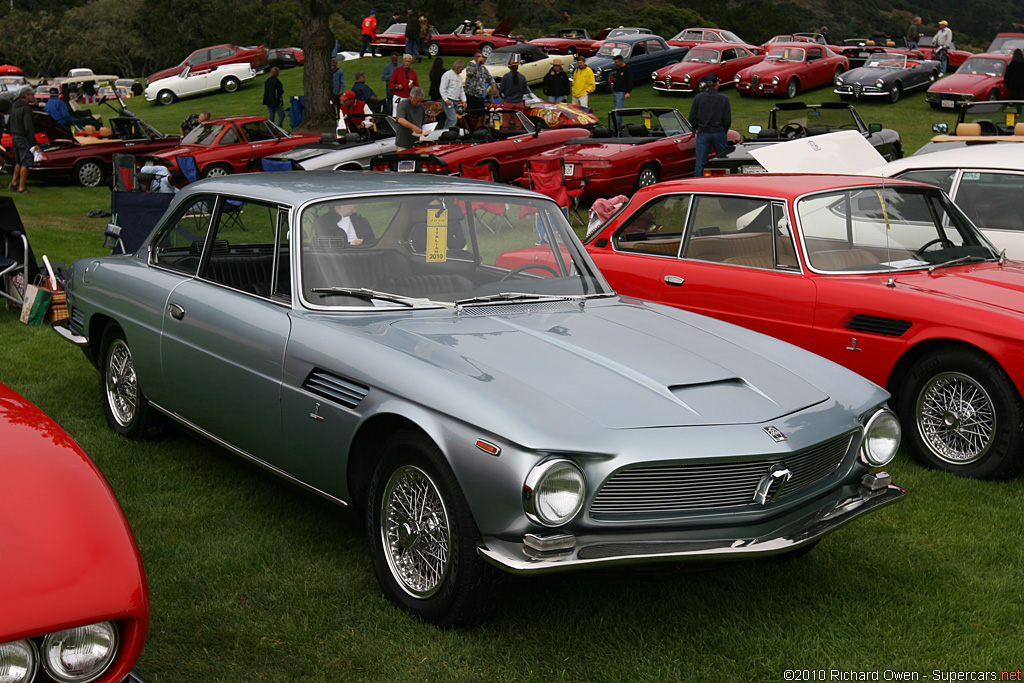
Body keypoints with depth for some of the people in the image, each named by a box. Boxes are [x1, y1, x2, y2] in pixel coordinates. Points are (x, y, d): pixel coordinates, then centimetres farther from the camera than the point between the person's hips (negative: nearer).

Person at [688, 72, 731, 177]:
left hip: (702, 133, 1)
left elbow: (692, 117, 0)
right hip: (719, 133, -1)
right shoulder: (724, 98, -5)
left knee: (700, 162, 1)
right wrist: (723, 131, 12)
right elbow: (728, 119, -4)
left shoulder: (698, 97, -2)